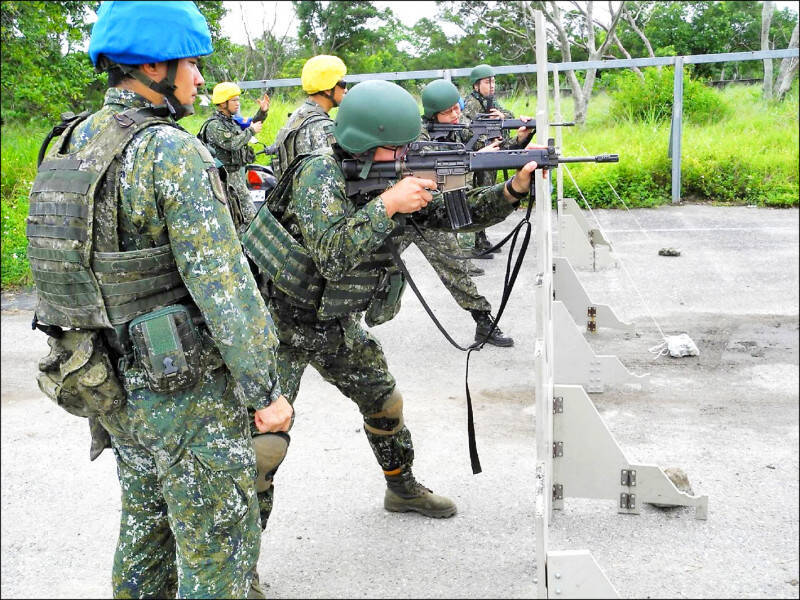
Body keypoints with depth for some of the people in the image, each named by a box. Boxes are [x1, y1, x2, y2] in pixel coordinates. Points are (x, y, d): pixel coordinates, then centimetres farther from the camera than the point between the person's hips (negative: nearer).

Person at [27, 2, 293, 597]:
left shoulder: (70, 144, 6)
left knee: (146, 522, 24)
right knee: (218, 547, 5)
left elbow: (67, 259, 12)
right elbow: (222, 283, -23)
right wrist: (265, 391, -16)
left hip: (116, 385, 8)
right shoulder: (174, 151, -20)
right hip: (189, 391, -8)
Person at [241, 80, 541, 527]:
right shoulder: (320, 174, -24)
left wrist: (514, 189, -12)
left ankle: (404, 488, 39)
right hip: (284, 322, -7)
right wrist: (388, 202, -37)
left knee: (385, 402, 17)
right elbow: (331, 254, -38)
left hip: (337, 323, 7)